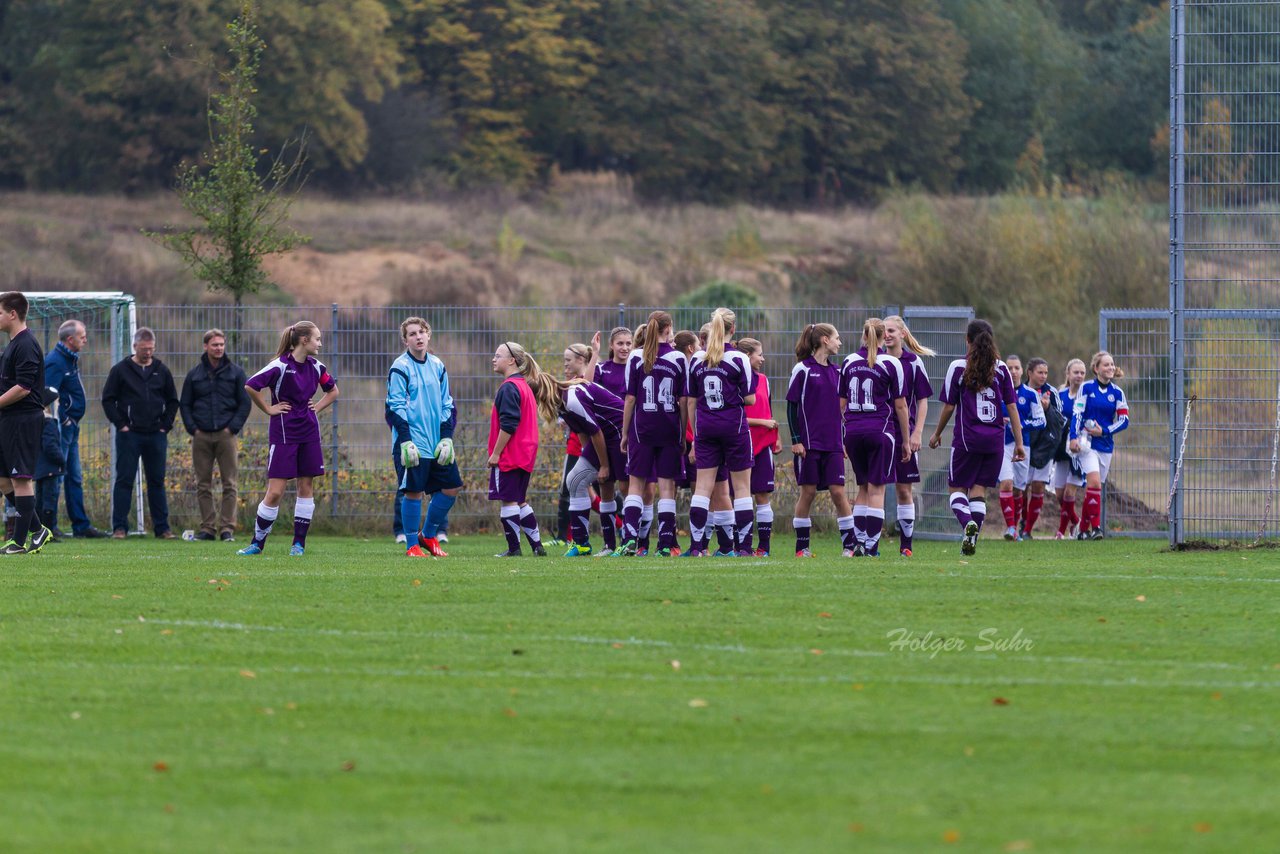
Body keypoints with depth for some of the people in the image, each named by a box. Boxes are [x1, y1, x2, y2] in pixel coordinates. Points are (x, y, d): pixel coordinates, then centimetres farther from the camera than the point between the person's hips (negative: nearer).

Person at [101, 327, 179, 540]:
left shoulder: (161, 371, 10)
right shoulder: (121, 370, 1)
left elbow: (173, 401, 17)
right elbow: (108, 400, 1)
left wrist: (165, 425, 5)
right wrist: (120, 424, -7)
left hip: (156, 435, 3)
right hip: (129, 434, -3)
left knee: (157, 481, 6)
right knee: (124, 480, -3)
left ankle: (161, 527, 10)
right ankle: (119, 527, -1)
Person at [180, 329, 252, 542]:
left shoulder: (235, 373, 5)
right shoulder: (194, 375, 9)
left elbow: (245, 403, 4)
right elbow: (184, 404, 12)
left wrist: (233, 428, -6)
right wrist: (192, 429, -1)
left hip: (226, 435, -2)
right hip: (201, 436, 2)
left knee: (229, 484, -4)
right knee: (203, 485, 2)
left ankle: (227, 528, -3)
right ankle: (207, 528, 6)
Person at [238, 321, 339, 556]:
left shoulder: (316, 367, 6)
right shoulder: (281, 366, -13)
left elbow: (333, 391, 23)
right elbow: (250, 387, -18)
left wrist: (317, 407, 9)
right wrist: (268, 409, -11)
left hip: (309, 434, 6)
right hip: (283, 434, -6)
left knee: (307, 486, 5)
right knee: (275, 491, -7)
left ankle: (299, 543, 13)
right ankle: (257, 542, 5)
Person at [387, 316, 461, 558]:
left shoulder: (437, 366, 11)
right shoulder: (400, 368, -6)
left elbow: (447, 405, 14)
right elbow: (396, 407, -9)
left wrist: (447, 438, 5)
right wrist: (405, 441, -16)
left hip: (437, 444, 6)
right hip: (413, 443, -6)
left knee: (452, 487, 5)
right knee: (414, 492, -5)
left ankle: (428, 536, 19)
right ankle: (412, 545, 6)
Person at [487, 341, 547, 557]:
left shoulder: (509, 388, -14)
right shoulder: (524, 386, 16)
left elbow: (508, 425, -21)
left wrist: (496, 452, -16)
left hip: (509, 456, -10)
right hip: (526, 454, 10)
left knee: (508, 500, -4)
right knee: (520, 501, 15)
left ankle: (514, 548, -3)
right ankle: (537, 546, 14)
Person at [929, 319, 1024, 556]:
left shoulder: (958, 367, -5)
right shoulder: (1001, 368, 3)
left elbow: (949, 406, -2)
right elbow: (1012, 406, 3)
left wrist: (937, 434, 13)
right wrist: (1019, 443, 7)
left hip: (967, 437, -3)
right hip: (994, 439, 3)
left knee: (957, 487, 6)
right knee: (979, 489, 9)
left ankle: (968, 522, -23)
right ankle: (971, 541, 1)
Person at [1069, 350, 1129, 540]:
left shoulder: (1117, 392, 5)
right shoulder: (1086, 388, -2)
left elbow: (1124, 420, 4)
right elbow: (1077, 414, -5)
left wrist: (1104, 431, -9)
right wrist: (1074, 438, -15)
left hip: (1106, 445, 4)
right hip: (1087, 444, -4)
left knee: (1094, 488, 7)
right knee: (1094, 482, -19)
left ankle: (1084, 529, 17)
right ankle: (1095, 527, -20)